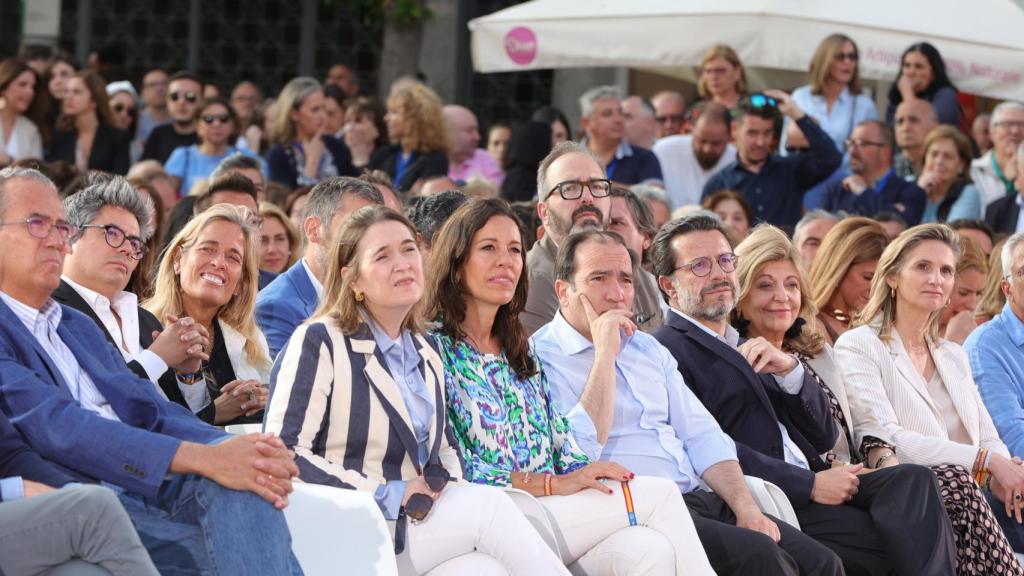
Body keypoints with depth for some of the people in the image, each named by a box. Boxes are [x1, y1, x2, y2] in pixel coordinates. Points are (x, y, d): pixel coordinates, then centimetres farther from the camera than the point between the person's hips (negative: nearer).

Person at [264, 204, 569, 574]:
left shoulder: (426, 353, 18)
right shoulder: (319, 343, -3)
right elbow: (283, 454, -13)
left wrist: (452, 489, 2)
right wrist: (390, 496, -14)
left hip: (422, 523, 6)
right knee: (489, 505, -25)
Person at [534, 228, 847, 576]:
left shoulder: (647, 348, 21)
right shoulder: (540, 360, -2)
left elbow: (702, 437, 17)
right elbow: (580, 452, -17)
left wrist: (745, 508, 1)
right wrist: (605, 354, -14)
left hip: (701, 497, 7)